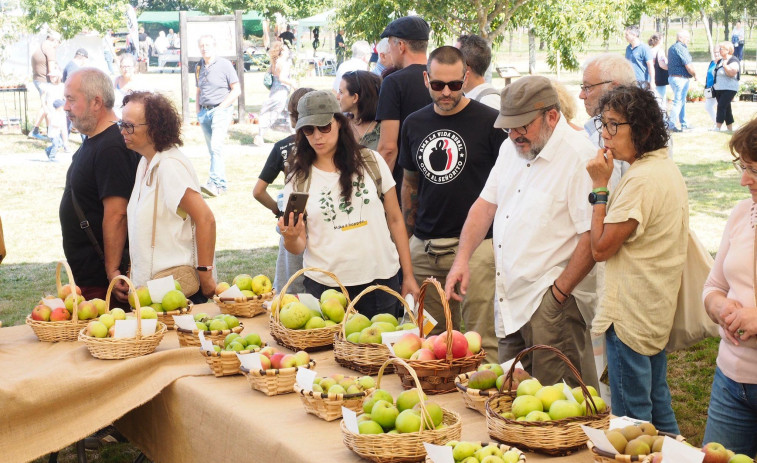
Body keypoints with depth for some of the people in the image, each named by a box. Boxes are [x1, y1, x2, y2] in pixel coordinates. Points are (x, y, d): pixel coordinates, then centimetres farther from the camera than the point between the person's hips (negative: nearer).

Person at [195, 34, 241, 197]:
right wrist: (198, 111, 10)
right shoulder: (199, 67, 13)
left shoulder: (224, 64, -4)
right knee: (212, 149, 7)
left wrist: (221, 107, -11)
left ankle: (215, 183, -27)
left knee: (216, 146, -21)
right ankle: (221, 184, 14)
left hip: (221, 110, -6)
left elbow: (236, 90, -5)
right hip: (204, 111, 6)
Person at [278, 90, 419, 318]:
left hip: (381, 279, 0)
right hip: (324, 285, 0)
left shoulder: (371, 162, 2)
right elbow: (298, 247, 3)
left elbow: (395, 220, 5)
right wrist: (291, 237, -21)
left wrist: (408, 276, 3)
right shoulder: (298, 179, 3)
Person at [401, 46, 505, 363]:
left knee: (481, 338, -6)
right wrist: (406, 239, 17)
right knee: (428, 336, 11)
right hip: (423, 247, 5)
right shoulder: (414, 124, 11)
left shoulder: (490, 122, -4)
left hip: (475, 245, -5)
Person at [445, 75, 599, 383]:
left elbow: (592, 237, -18)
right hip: (510, 301, 8)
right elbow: (486, 204, 17)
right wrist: (462, 259, 4)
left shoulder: (579, 157, -15)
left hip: (553, 305, -8)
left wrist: (558, 294, -16)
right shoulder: (512, 148, 12)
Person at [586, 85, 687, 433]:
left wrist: (600, 186, -14)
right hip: (657, 313, 10)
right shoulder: (668, 169, 9)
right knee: (658, 407, 20)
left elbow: (601, 248, -17)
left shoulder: (642, 180, -22)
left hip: (630, 318, -10)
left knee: (631, 420, 0)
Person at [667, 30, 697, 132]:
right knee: (678, 102, -7)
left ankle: (684, 123, 28)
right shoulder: (680, 48, -16)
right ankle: (672, 125, -6)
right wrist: (694, 75, -1)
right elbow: (688, 65, -19)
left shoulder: (672, 47, 15)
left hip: (672, 77, 10)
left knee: (682, 101, 19)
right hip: (680, 78, -10)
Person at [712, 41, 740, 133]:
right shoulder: (720, 61, 16)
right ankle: (730, 129, 16)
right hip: (718, 89, 9)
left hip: (729, 89, -8)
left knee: (721, 106, -17)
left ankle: (717, 128, -20)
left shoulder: (733, 61, -10)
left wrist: (725, 65, -20)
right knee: (726, 108, 11)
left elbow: (732, 73, -24)